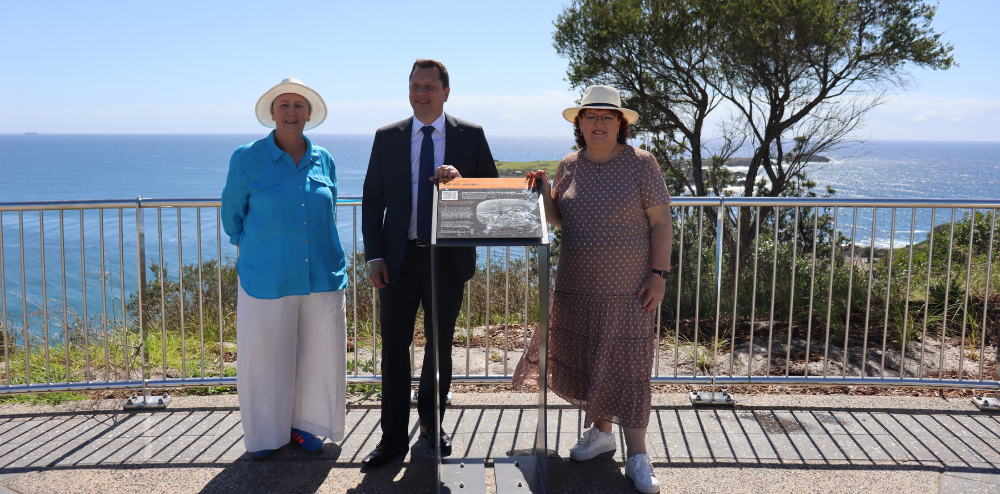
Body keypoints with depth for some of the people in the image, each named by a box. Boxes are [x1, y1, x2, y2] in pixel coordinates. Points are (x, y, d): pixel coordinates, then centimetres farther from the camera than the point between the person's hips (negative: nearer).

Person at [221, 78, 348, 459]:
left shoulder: (323, 161, 6)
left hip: (322, 276, 3)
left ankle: (302, 425, 28)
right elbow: (232, 213, 9)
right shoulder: (247, 159, -3)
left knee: (317, 353, 9)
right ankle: (265, 434, 24)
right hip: (267, 280, -3)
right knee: (264, 356, 5)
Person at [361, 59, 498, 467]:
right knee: (394, 346, 2)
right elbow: (372, 200, 5)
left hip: (448, 258, 0)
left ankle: (431, 423, 32)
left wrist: (461, 179, -18)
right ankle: (394, 436, 15)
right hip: (399, 258, 1)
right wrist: (374, 257, -4)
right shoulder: (387, 137, 5)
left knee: (440, 344, 12)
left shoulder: (471, 136, 2)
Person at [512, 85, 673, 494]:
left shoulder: (641, 164, -5)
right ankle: (600, 431, 33)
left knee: (626, 365, -1)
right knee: (586, 359, 13)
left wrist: (659, 275, -12)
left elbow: (661, 222, -5)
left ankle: (637, 456, 9)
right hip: (576, 286, 5)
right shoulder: (569, 166, 7)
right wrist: (544, 190, -4)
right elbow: (558, 219, 15)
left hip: (627, 289, -4)